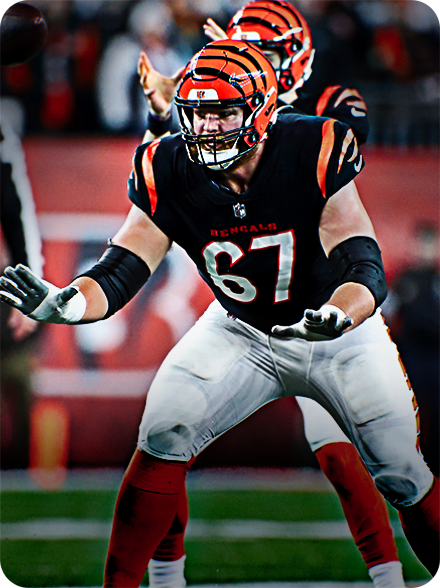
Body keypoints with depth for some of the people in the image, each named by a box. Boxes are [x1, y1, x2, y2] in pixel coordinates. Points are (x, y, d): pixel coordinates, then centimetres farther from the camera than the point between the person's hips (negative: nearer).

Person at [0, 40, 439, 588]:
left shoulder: (314, 156, -28)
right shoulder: (168, 173, -18)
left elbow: (365, 266, -34)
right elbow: (119, 272, -20)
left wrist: (337, 316, -57)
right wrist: (67, 302, -42)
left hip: (340, 332, -2)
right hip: (241, 331, 2)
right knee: (162, 438, -16)